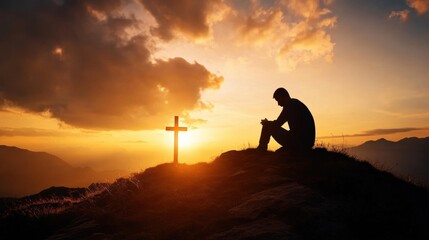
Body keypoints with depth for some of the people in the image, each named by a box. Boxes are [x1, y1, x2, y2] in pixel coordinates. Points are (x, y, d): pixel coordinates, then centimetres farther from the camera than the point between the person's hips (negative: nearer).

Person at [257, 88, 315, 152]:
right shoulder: (297, 104, 21)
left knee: (267, 126, -2)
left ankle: (261, 149, 7)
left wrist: (266, 123, 12)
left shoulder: (290, 104, -8)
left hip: (297, 143, -10)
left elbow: (277, 124, -9)